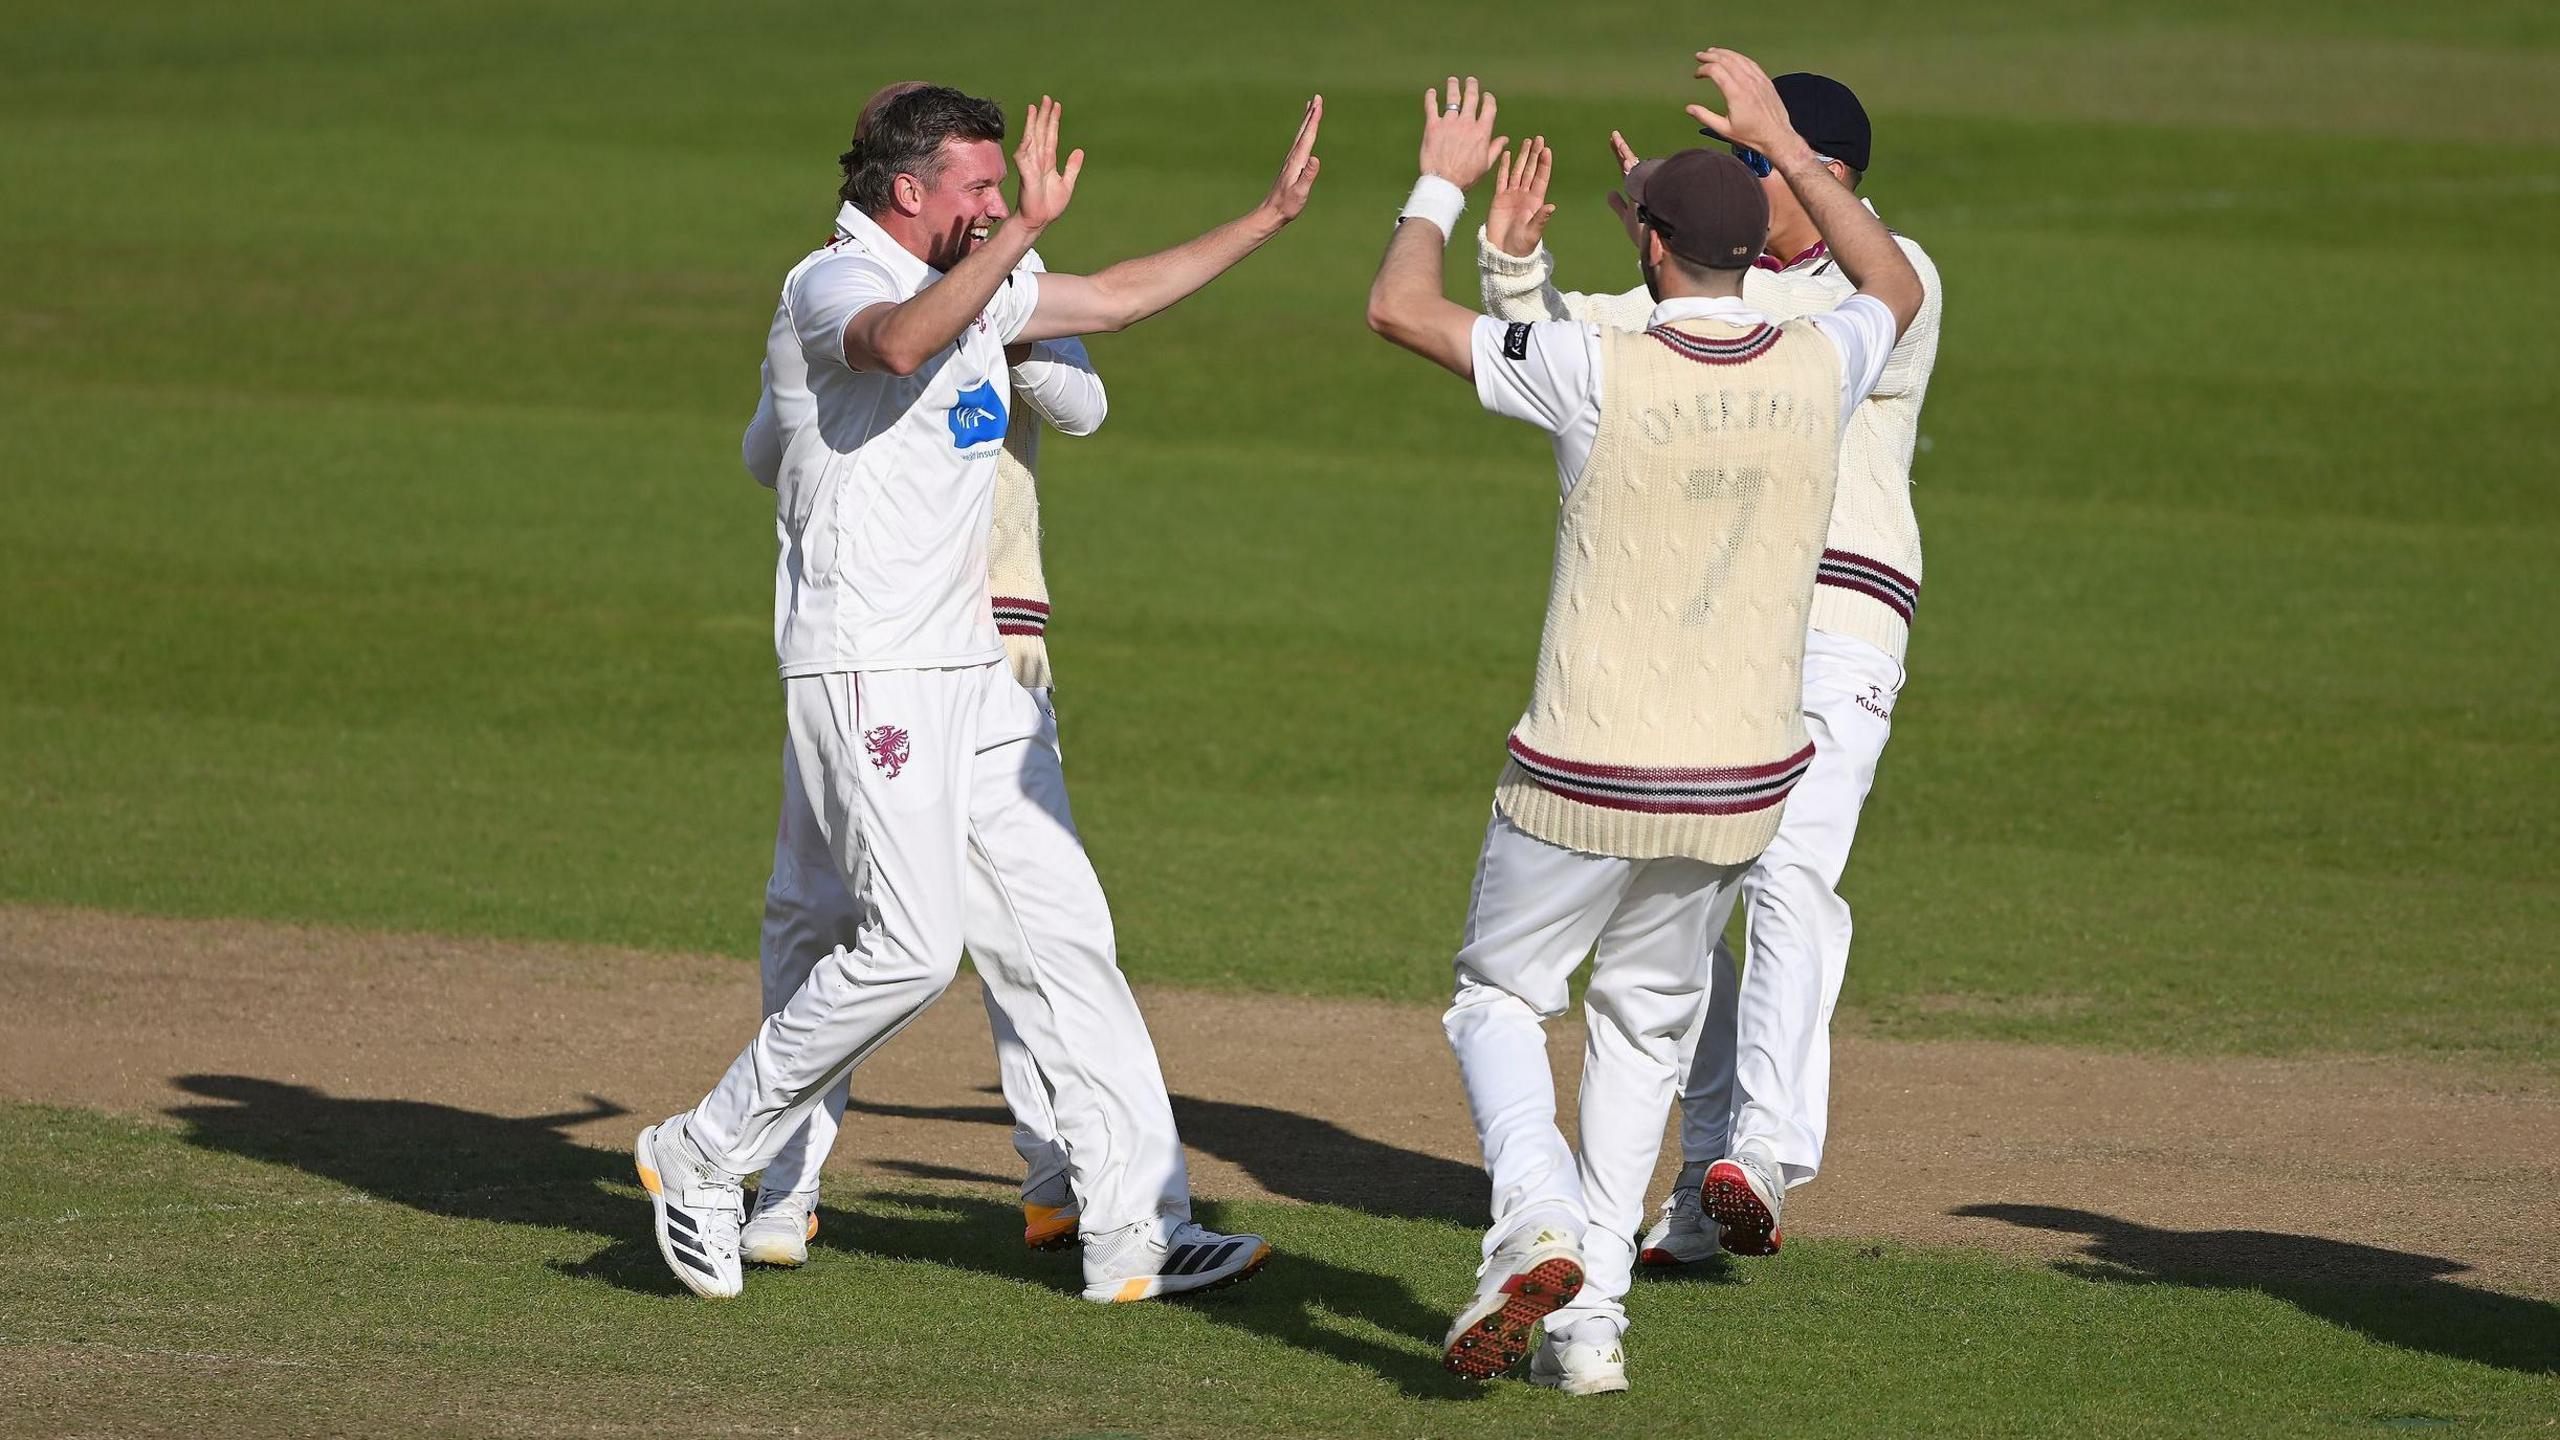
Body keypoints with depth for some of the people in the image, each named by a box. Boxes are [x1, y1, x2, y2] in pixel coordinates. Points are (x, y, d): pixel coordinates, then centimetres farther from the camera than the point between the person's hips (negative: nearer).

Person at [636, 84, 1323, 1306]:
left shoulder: (974, 282, 15)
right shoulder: (834, 283, -13)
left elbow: (1116, 297, 26)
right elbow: (902, 342, -36)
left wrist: (1269, 217, 21)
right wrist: (1021, 232, -38)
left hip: (967, 672, 9)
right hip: (865, 671, -9)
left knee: (1061, 926, 4)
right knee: (911, 949, -16)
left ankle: (1137, 1234, 4)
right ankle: (703, 1155, 0)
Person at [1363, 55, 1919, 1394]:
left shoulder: (1599, 370, -16)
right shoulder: (1816, 370, -4)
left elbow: (1397, 307, -7)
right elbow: (1894, 286, 22)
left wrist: (1443, 183, 10)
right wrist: (1783, 145, 25)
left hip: (1583, 786, -4)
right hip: (1741, 783, 4)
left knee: (1499, 999, 17)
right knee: (1644, 1022, 22)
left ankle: (1537, 1221, -11)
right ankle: (1591, 1321, 16)